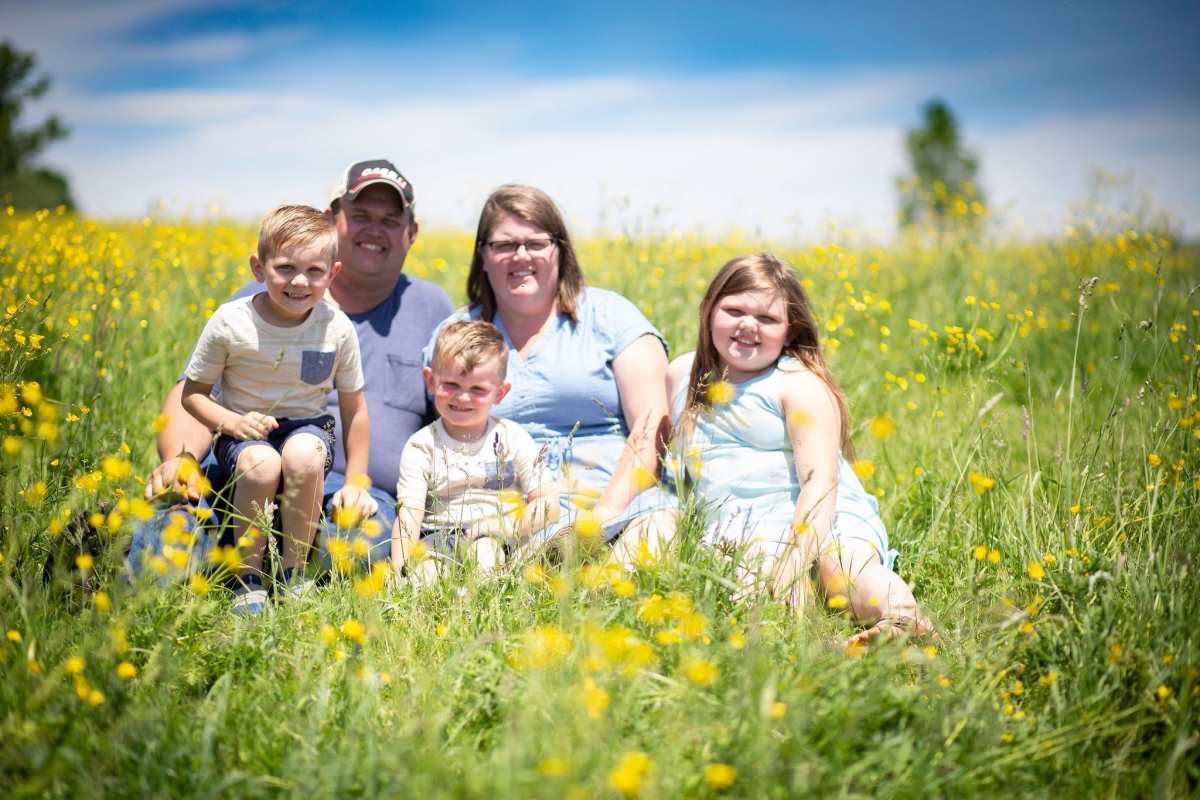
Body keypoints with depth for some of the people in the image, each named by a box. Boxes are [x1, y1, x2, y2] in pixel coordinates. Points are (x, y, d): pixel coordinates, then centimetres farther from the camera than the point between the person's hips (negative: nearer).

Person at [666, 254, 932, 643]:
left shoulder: (801, 384, -2)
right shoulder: (681, 376, 15)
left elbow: (820, 480, -12)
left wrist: (795, 559, -26)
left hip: (821, 521, -2)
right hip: (737, 529, 3)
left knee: (848, 569, -35)